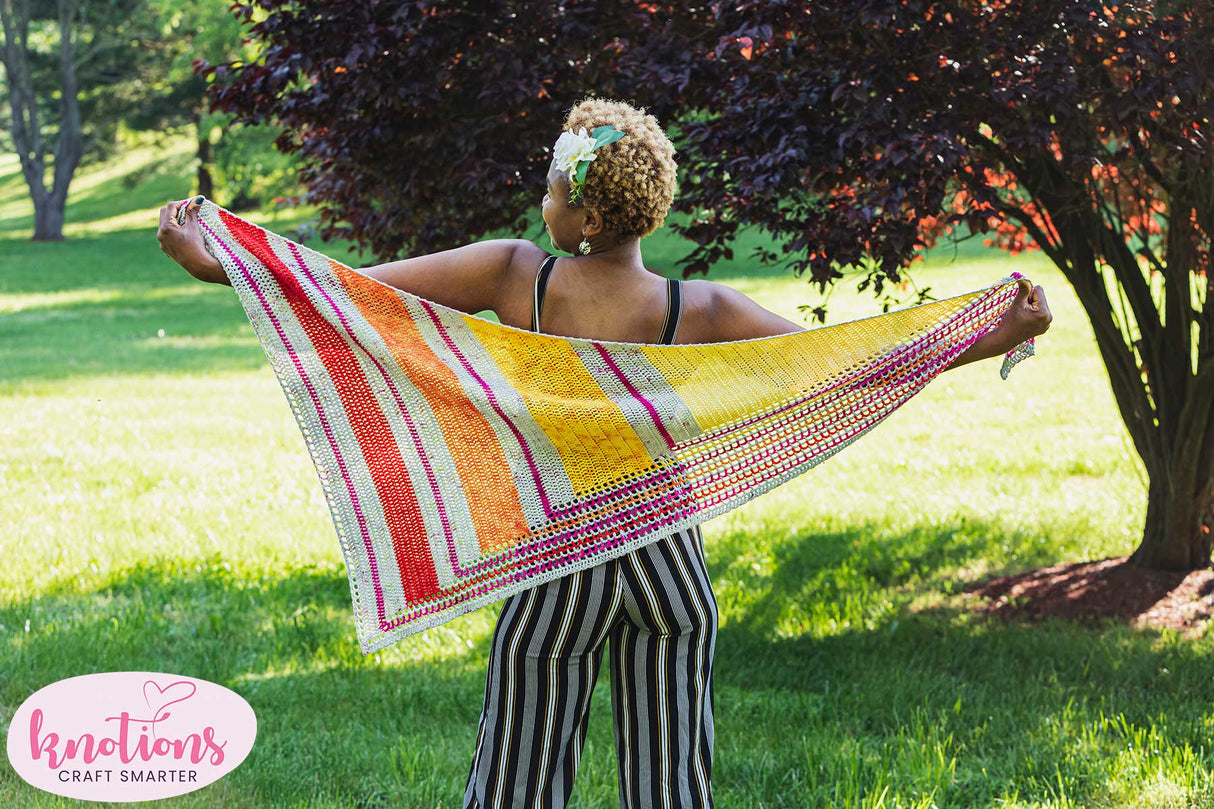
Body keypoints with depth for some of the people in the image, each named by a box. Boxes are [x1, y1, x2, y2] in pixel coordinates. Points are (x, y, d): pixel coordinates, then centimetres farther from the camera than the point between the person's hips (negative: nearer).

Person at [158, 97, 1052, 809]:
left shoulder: (516, 273, -12)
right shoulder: (700, 312, -11)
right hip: (669, 566, 1)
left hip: (559, 572, -1)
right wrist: (1000, 338, -5)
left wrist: (209, 262, -5)